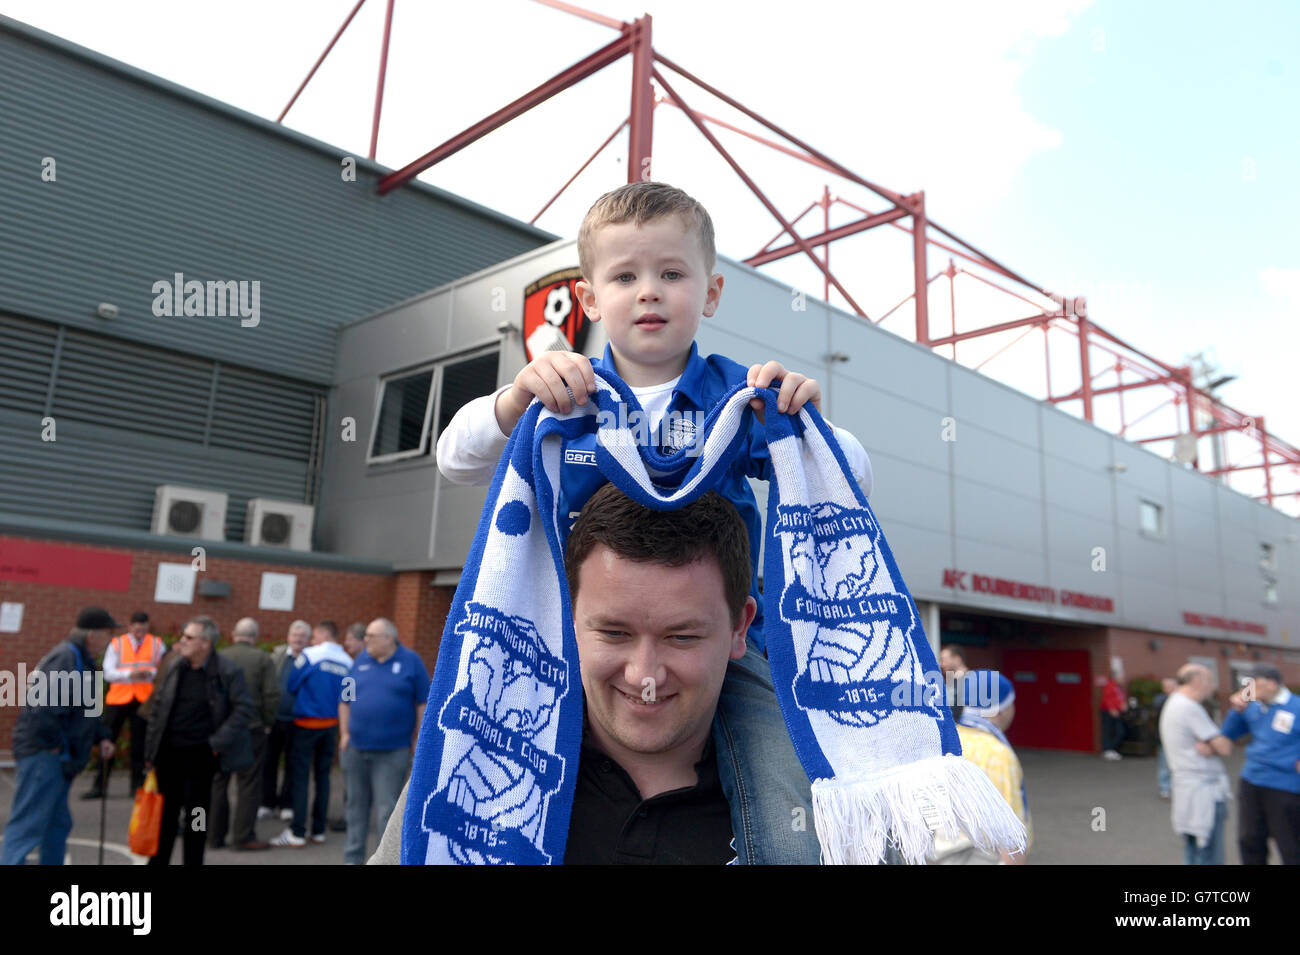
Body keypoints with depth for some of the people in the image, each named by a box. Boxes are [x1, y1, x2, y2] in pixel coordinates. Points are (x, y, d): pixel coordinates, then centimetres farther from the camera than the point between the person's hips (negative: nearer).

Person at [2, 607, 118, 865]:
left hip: (58, 759, 11)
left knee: (59, 824, 18)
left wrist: (102, 737, 12)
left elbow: (87, 709, 24)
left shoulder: (83, 660, 15)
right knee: (27, 825, -9)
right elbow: (44, 706, -28)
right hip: (44, 755, -11)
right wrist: (55, 745, -18)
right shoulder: (66, 657, -18)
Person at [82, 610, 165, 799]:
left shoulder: (157, 645, 5)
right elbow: (108, 673, -4)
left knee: (139, 743, 5)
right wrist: (129, 674, -20)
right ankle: (99, 785, 11)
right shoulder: (116, 644, 4)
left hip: (143, 699, 0)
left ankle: (138, 784, 15)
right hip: (118, 698, 0)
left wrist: (150, 673, -20)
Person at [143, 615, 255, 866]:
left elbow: (243, 708, -12)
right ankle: (158, 860, 27)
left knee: (195, 816, 7)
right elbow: (159, 708, 9)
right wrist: (151, 751, 7)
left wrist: (218, 742, -16)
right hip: (169, 751, 4)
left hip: (200, 754, -4)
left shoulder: (228, 671, -12)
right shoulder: (175, 668, 3)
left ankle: (193, 861, 20)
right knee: (165, 814, 14)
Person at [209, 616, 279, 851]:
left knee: (217, 782, 13)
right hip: (251, 729, -3)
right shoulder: (263, 659, -6)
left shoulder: (218, 657, 2)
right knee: (248, 784, 4)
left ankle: (215, 835, 18)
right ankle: (244, 836, 5)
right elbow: (272, 695, -11)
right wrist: (267, 722, 2)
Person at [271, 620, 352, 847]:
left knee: (301, 776, 1)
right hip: (332, 725, 5)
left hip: (307, 723, -5)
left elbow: (291, 685, -5)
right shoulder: (347, 662, 0)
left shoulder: (310, 655, -12)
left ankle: (297, 833, 2)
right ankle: (318, 830, 18)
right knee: (323, 775, 12)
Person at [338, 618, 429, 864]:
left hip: (392, 752, -4)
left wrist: (417, 740, -4)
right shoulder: (360, 660, 6)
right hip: (356, 749, 4)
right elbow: (345, 700, 12)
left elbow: (423, 703, -3)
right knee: (355, 805, 15)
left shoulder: (411, 661, -5)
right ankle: (353, 857, 29)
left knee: (387, 811, -2)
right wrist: (344, 733, 4)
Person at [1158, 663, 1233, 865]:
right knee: (1209, 858, -6)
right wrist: (1224, 742, 6)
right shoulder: (1189, 708, -16)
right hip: (1203, 790, -10)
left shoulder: (1172, 703, 15)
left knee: (1193, 854, 14)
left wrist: (1208, 746, -13)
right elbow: (1225, 748, -15)